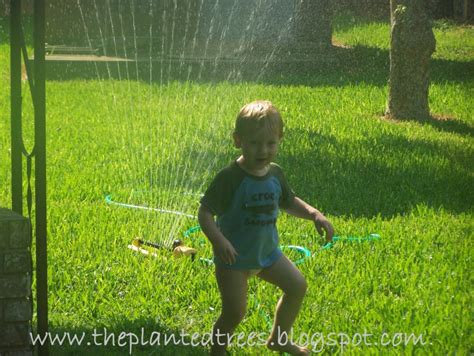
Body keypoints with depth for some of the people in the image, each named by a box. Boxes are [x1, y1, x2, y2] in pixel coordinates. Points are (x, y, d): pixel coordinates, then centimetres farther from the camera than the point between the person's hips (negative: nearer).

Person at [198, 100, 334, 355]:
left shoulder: (275, 174, -3)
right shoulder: (230, 178, -23)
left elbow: (289, 202, 15)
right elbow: (205, 213, -23)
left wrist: (315, 214, -2)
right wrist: (219, 241, -39)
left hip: (266, 251, 7)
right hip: (233, 257, -7)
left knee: (297, 286, 11)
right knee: (235, 311, -8)